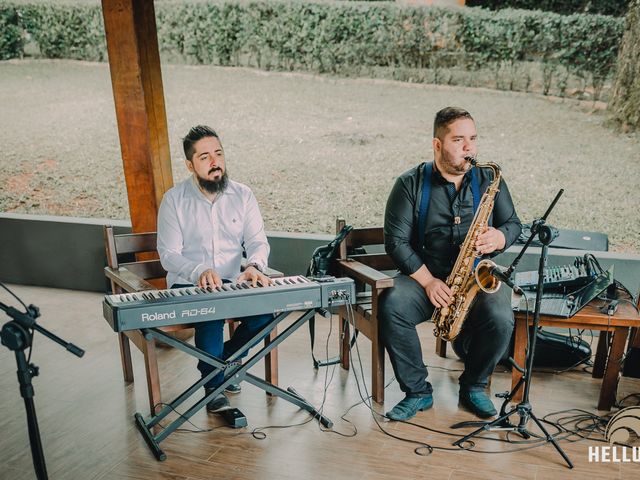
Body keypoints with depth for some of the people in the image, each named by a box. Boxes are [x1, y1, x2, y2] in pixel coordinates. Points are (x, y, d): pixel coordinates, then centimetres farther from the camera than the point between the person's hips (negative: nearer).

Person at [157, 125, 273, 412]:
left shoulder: (243, 195, 3)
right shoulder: (174, 200, -5)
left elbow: (258, 241, -1)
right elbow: (169, 254, -10)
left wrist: (254, 266, -25)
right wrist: (199, 271, -31)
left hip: (232, 281, 3)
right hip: (189, 285, -2)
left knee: (265, 311, -23)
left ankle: (224, 358, 7)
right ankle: (214, 385, -6)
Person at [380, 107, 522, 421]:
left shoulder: (489, 179, 5)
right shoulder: (410, 184, -3)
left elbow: (513, 224, 11)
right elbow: (396, 240, -7)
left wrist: (500, 238, -15)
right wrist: (428, 281, -17)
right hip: (424, 275, -1)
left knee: (500, 319, -28)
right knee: (391, 306, -29)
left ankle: (473, 386, 3)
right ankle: (418, 391, -9)